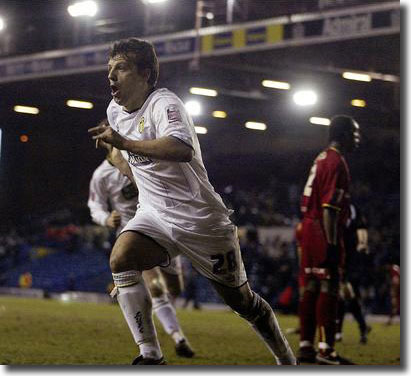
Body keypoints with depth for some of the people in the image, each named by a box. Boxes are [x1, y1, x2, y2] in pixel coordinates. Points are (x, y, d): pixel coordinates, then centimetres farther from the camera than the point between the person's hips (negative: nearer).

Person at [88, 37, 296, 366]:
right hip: (154, 216, 6)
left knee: (241, 300, 5)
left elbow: (183, 150, -41)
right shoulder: (115, 111, 6)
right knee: (120, 259, -25)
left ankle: (287, 359, 30)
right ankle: (150, 356, -20)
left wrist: (125, 143, -44)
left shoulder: (163, 103, -19)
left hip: (201, 218, -6)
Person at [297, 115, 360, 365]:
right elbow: (329, 208, -20)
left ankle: (306, 346, 15)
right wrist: (332, 244, -22)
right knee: (328, 290, -8)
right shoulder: (337, 163, -13)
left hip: (309, 230, 10)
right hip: (324, 233, -10)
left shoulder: (322, 159, 17)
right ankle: (326, 350, -9)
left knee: (310, 289, 10)